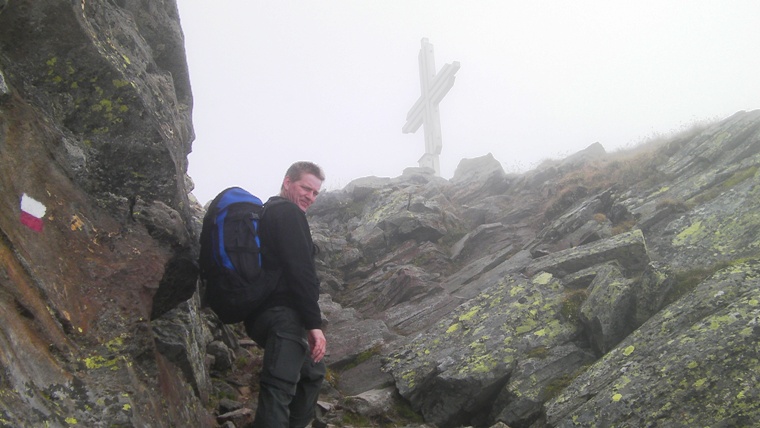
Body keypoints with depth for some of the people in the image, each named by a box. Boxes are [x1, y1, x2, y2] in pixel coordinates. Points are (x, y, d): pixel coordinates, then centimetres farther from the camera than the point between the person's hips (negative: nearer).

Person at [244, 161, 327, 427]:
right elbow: (300, 271, -17)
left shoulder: (267, 213, 25)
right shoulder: (289, 213, -7)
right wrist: (314, 323, -18)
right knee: (279, 386, -22)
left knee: (312, 372, 27)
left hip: (263, 313, 11)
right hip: (282, 315, -11)